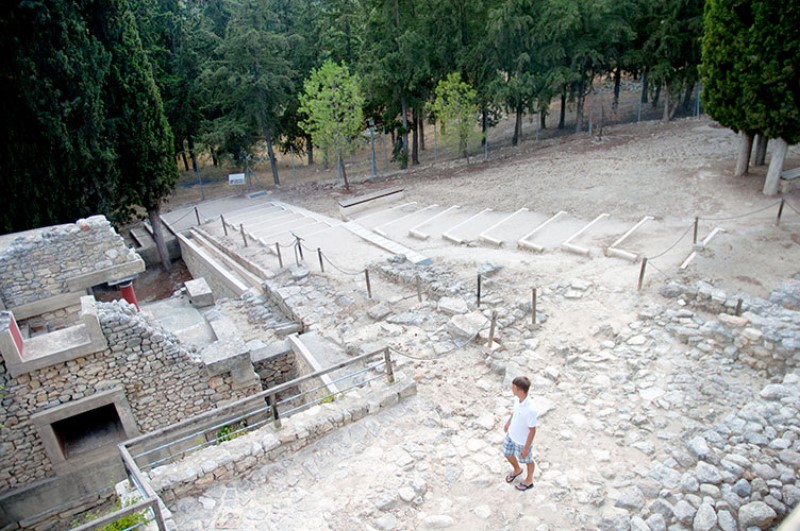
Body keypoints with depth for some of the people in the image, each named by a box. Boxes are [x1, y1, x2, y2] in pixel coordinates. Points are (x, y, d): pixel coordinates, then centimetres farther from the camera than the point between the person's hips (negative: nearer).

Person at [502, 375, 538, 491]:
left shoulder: (530, 410, -40)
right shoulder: (518, 398, -18)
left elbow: (532, 431, -27)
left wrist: (526, 448, -17)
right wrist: (509, 421, 20)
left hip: (522, 441, -7)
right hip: (511, 435, 7)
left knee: (527, 460, 22)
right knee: (508, 454, 28)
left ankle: (529, 480, 51)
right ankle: (517, 470, 58)